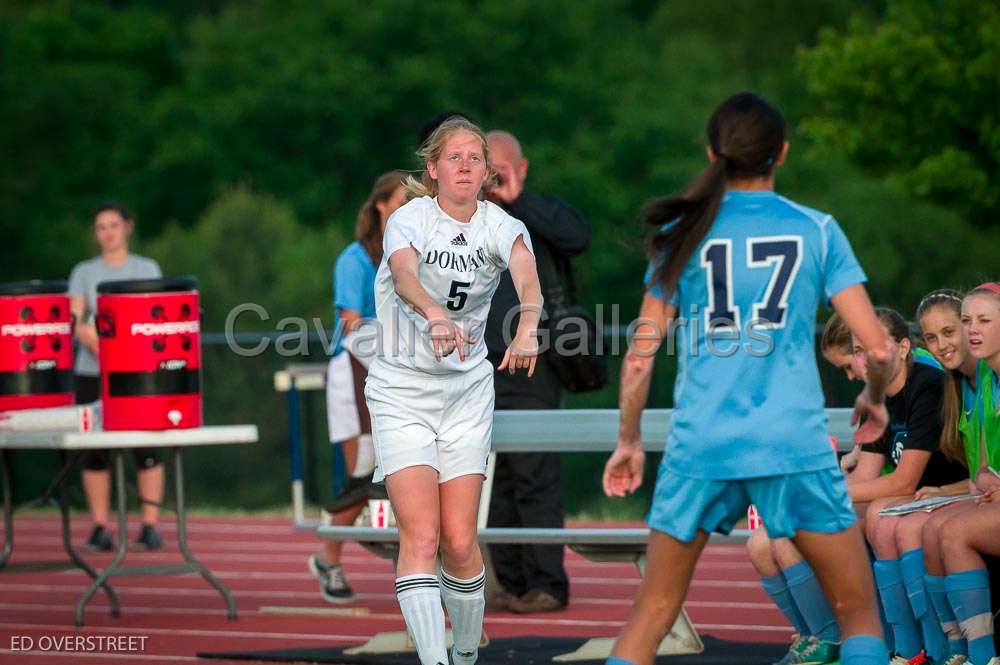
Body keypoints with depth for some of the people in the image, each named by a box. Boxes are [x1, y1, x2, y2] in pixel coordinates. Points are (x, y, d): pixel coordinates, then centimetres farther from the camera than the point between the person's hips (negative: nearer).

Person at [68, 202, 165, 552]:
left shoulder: (147, 269, 9)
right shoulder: (84, 272, 12)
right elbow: (74, 321, 1)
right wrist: (91, 337, -18)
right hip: (92, 373, 1)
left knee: (146, 447, -7)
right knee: (95, 451, 0)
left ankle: (150, 526, -4)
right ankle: (99, 527, 4)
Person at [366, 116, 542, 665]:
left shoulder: (500, 225, -5)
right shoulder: (409, 219, -12)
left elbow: (525, 271, -27)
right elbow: (404, 276, -34)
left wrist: (527, 327, -49)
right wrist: (435, 316, -56)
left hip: (467, 392, 3)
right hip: (401, 389, -3)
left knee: (460, 542, 1)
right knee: (420, 537, -15)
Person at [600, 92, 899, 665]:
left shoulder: (685, 233, 6)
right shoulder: (816, 230, 3)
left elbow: (641, 355, 6)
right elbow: (879, 348, 0)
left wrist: (629, 441, 20)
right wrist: (874, 399, 21)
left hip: (699, 445, 2)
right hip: (795, 445, -2)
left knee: (652, 614, 11)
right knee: (860, 610, 8)